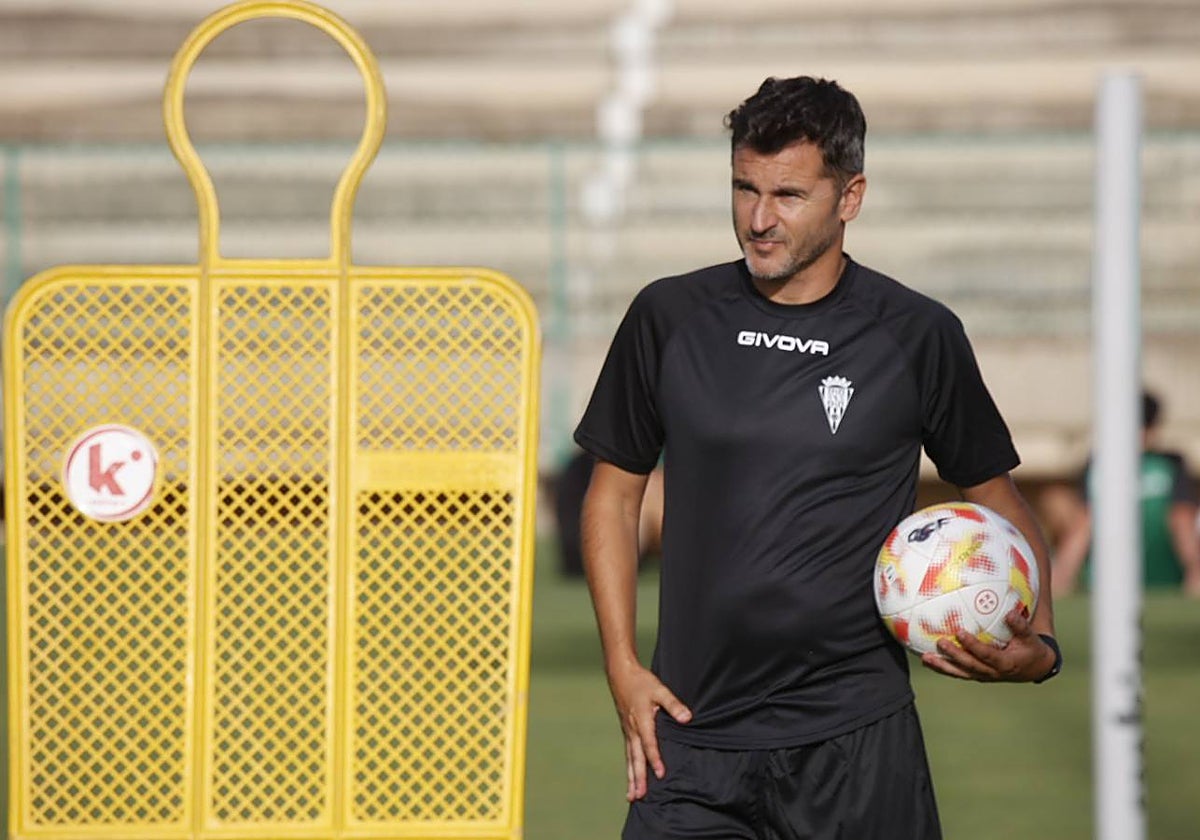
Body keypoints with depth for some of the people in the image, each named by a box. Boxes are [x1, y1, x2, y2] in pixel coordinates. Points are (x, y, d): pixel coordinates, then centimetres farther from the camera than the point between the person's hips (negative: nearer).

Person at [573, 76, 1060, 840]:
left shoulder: (919, 337, -1)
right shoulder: (670, 318, 4)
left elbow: (997, 499, 9)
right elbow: (615, 492, 13)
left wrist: (1037, 645, -8)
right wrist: (623, 667, 3)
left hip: (854, 741, -1)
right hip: (694, 730, 2)